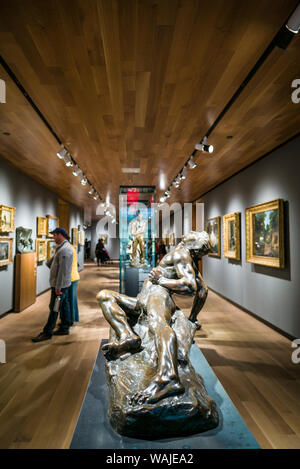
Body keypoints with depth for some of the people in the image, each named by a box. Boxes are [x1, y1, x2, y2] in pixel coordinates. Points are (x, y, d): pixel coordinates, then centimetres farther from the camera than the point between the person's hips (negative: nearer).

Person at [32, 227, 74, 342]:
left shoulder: (64, 250, -21)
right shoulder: (62, 247, 13)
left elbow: (62, 270, -25)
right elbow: (54, 259, 28)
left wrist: (58, 287, -23)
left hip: (60, 284, -10)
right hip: (63, 284, 10)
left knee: (54, 308, -1)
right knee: (64, 306, 15)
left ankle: (47, 333, 9)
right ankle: (64, 328, 25)